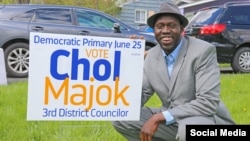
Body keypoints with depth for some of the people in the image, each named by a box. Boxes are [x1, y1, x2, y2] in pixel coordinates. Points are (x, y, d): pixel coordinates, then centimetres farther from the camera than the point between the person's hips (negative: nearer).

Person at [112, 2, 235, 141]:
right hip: (171, 121, 6)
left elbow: (208, 103, -25)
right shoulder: (152, 55, 1)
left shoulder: (203, 51, -17)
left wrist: (159, 117, -28)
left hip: (207, 119, -6)